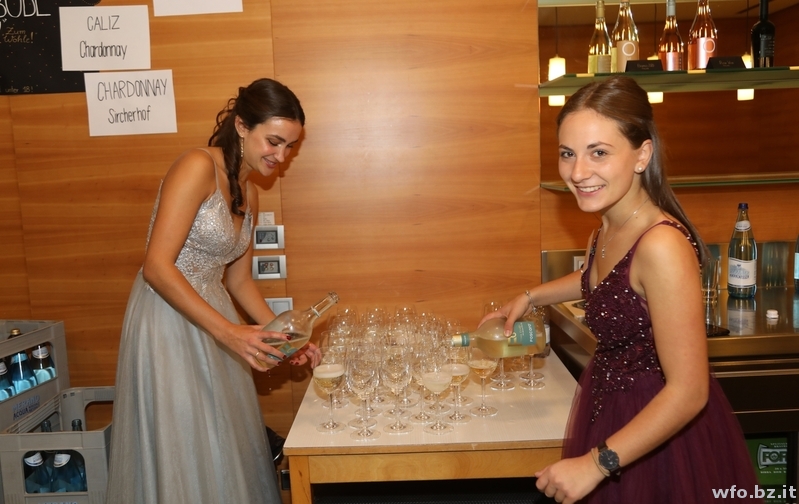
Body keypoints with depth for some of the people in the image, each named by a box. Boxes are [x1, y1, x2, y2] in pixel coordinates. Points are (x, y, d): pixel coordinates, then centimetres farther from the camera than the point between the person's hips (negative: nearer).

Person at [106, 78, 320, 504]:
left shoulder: (249, 193, 10)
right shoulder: (198, 167, -15)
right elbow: (157, 267, -22)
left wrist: (283, 335, 5)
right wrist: (228, 332, -27)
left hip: (211, 321, 8)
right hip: (168, 323, -8)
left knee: (227, 449, 15)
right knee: (182, 456, 5)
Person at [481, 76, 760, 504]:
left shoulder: (662, 245, -30)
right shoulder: (608, 226, -5)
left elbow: (688, 391, -27)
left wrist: (595, 464, -25)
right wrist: (531, 297, 16)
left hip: (659, 433, -8)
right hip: (612, 412, 8)